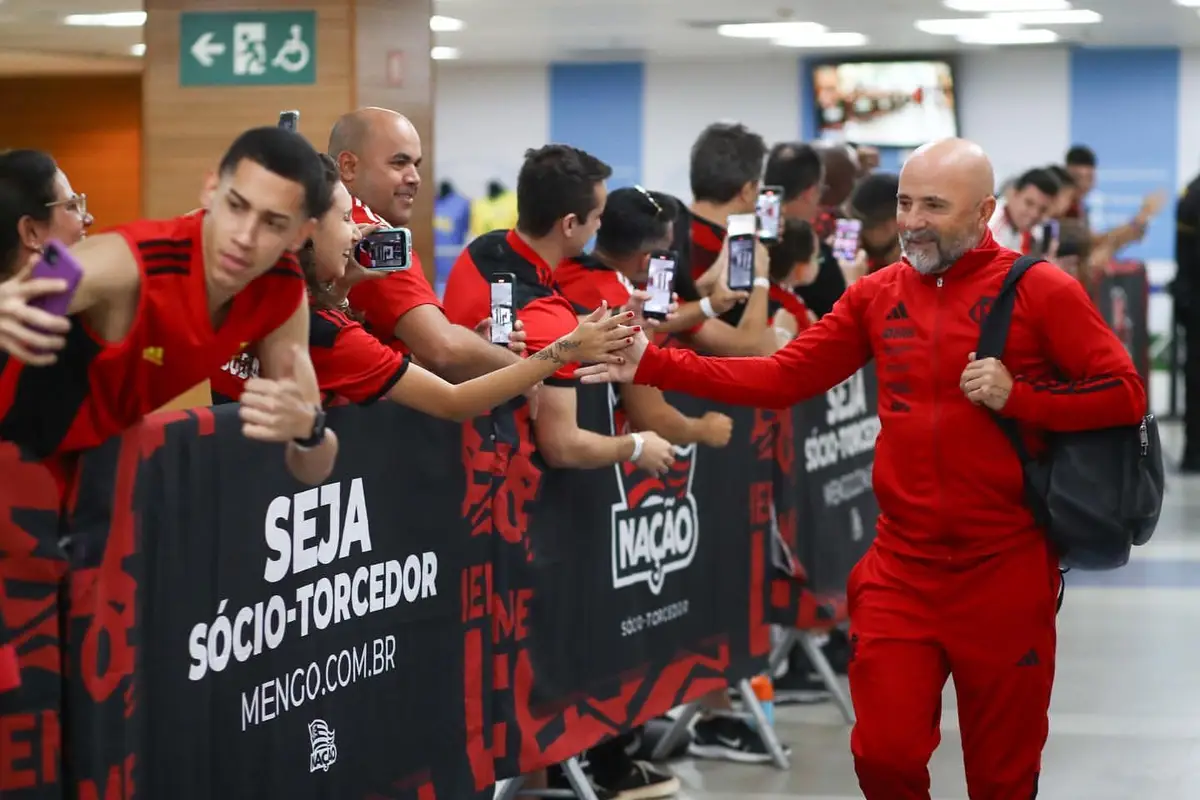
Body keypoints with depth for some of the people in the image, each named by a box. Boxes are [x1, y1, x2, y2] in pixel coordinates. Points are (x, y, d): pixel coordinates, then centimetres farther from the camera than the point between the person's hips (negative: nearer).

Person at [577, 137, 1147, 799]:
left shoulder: (1040, 290, -6)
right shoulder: (876, 294, 5)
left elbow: (1126, 395, -7)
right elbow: (782, 378, 3)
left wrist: (1017, 395, -19)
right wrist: (653, 366, -5)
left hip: (1005, 572, -3)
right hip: (901, 569, 3)